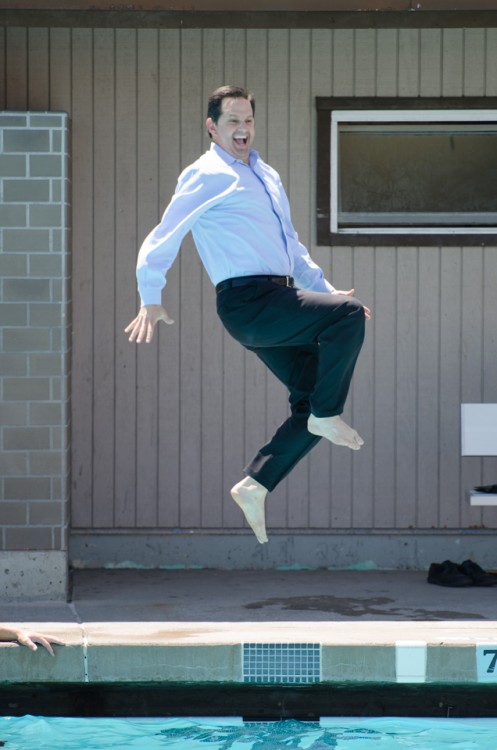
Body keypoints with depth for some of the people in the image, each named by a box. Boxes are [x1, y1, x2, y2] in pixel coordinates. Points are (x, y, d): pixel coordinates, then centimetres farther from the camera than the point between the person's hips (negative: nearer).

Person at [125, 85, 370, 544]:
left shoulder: (266, 176, 22)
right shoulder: (207, 176, -4)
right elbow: (164, 238, -8)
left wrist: (325, 291, 25)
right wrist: (151, 301, -17)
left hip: (279, 300, 9)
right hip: (247, 301, -9)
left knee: (313, 400, 4)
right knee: (348, 316, -22)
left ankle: (255, 486, 7)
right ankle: (326, 417, -10)